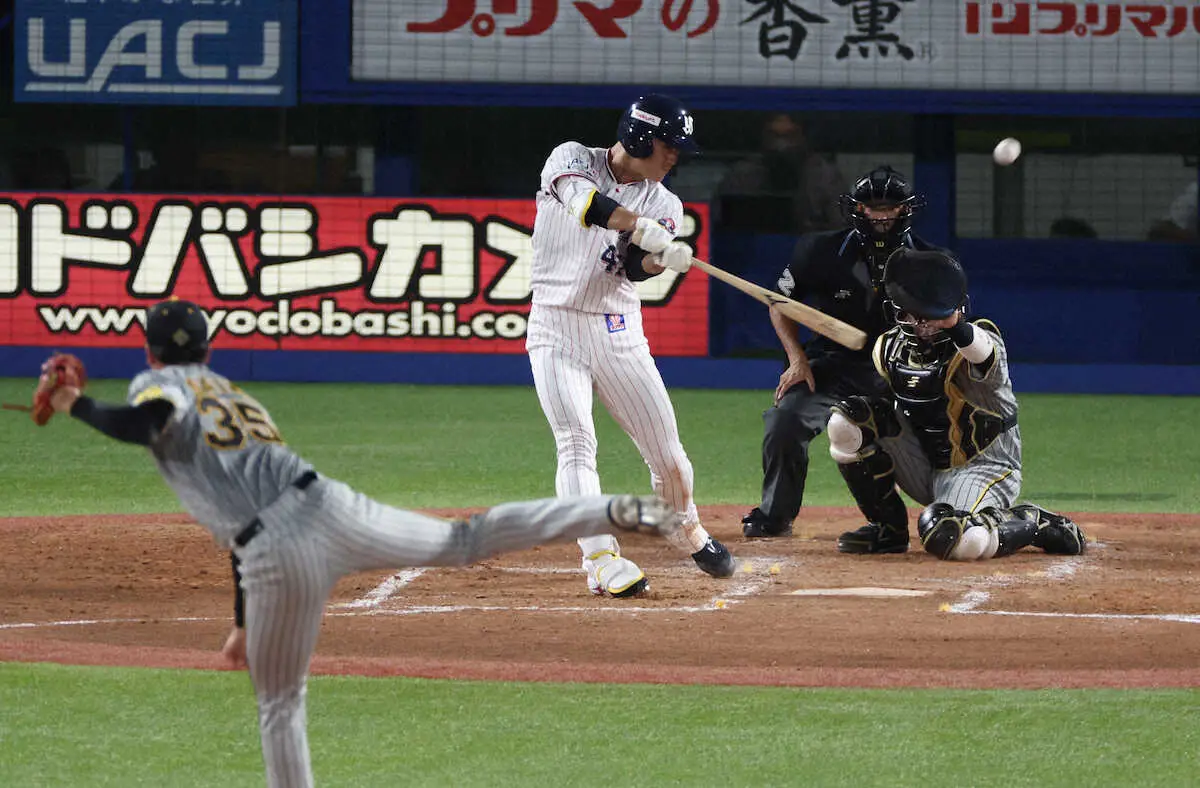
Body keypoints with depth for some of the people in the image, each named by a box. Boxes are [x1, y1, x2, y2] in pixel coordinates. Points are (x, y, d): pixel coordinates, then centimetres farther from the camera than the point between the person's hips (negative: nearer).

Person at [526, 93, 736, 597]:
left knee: (666, 450, 6)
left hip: (620, 333, 3)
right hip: (557, 329, -3)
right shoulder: (572, 159, -3)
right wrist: (643, 227, -34)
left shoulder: (663, 205, 5)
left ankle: (689, 530, 32)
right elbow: (580, 198, -26)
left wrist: (661, 260, -34)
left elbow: (632, 268, -11)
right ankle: (602, 560, -22)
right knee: (576, 443, -18)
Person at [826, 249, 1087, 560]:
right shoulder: (889, 348, -3)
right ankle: (888, 527, 5)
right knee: (846, 422, -11)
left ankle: (1034, 523, -3)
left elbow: (988, 362, -51)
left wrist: (953, 324, -67)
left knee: (952, 540, -36)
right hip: (925, 470, 6)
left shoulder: (975, 342, -22)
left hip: (982, 467, -6)